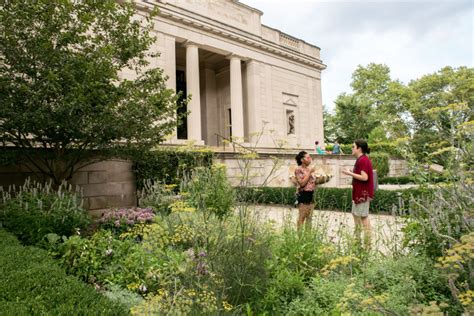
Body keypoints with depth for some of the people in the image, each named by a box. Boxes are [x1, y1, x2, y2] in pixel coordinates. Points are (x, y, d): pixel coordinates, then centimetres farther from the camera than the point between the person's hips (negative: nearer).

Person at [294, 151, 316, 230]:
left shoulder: (309, 169, 14)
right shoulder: (298, 169, -9)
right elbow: (302, 183, -18)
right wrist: (309, 172, -15)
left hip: (311, 194, 8)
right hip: (304, 195, -8)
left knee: (309, 217, 11)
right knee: (301, 218, -5)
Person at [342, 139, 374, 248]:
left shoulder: (363, 160, -18)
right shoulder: (361, 160, 14)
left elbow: (364, 177, -24)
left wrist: (350, 173, -18)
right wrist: (351, 173, 9)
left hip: (363, 194, -11)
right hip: (359, 193, 11)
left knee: (363, 217, -4)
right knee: (355, 214, 17)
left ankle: (367, 243, 5)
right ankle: (357, 239, 28)